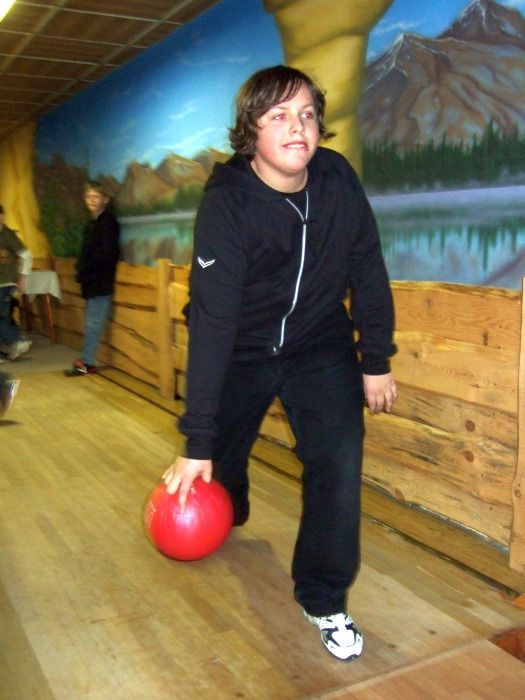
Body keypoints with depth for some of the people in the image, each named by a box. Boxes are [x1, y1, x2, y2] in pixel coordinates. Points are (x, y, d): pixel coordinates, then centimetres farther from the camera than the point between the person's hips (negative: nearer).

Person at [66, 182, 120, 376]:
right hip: (91, 281, 9)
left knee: (93, 324, -5)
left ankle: (86, 363, 0)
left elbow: (108, 254, -18)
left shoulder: (108, 222, -10)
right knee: (92, 324, 12)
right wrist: (81, 270, 6)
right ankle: (87, 361, 17)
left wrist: (85, 269, -12)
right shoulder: (92, 222, 17)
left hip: (101, 282, -9)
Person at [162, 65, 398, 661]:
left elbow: (367, 271, -2)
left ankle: (324, 601, 7)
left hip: (321, 344, 2)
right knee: (220, 459, 13)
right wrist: (197, 442, -30)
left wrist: (376, 361, -1)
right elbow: (211, 320, -30)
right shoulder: (227, 203, -25)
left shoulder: (337, 178, -15)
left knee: (339, 463, -13)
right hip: (242, 350, -1)